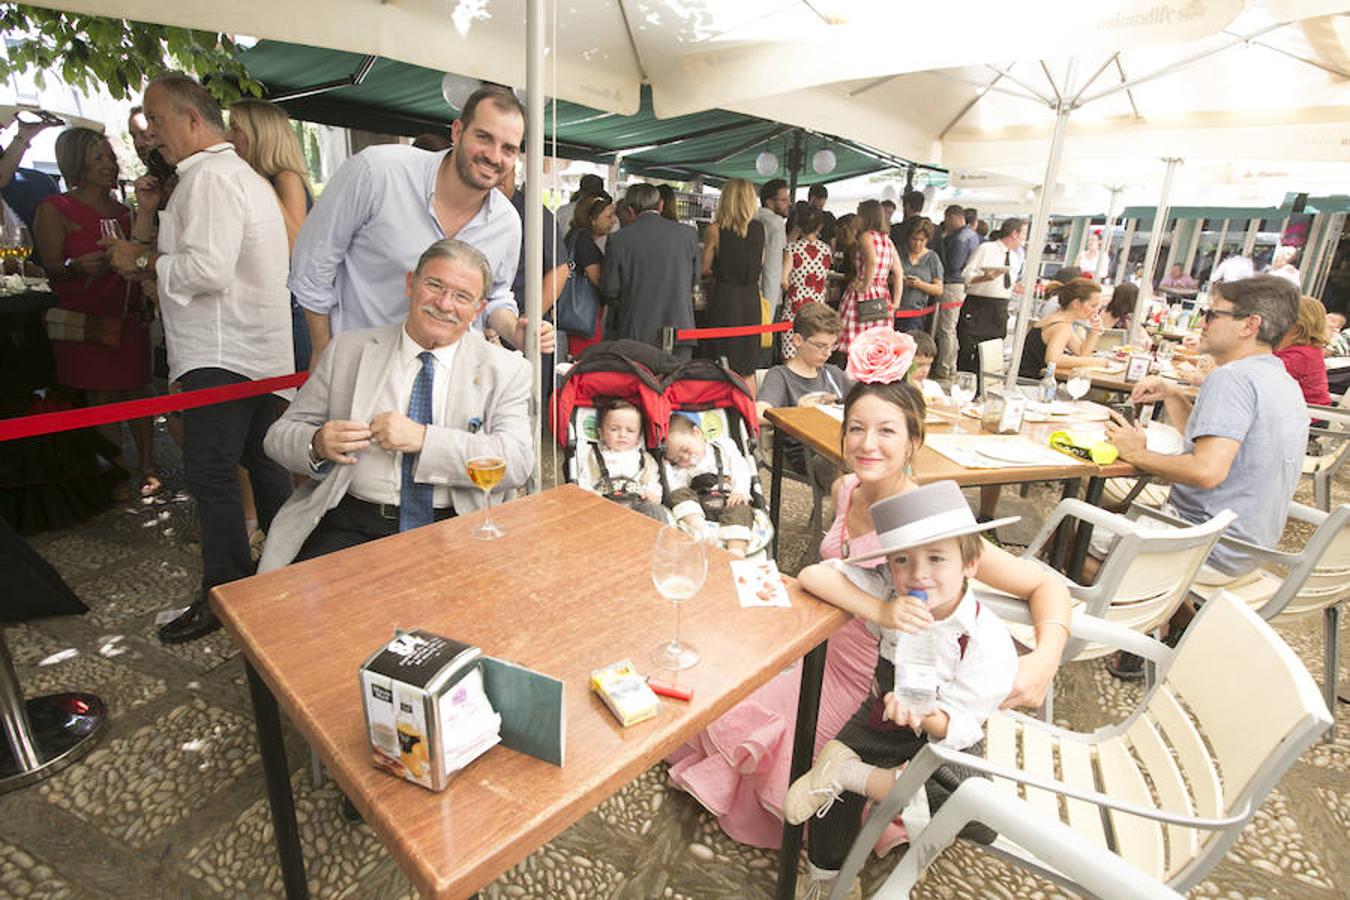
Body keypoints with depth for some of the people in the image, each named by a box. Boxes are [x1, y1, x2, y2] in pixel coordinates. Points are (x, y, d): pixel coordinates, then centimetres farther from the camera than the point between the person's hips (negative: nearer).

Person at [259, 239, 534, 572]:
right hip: (351, 525, 2)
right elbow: (279, 435, 13)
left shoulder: (506, 370, 5)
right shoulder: (347, 349, 11)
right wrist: (318, 444, -11)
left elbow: (517, 462, -9)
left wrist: (423, 438, -17)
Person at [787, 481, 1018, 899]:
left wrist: (926, 717, -43)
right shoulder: (890, 591, -20)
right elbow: (812, 575, -31)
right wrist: (881, 613, -40)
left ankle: (849, 772, -12)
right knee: (831, 790, -14)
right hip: (882, 717, 2)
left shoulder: (989, 644, -25)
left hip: (943, 733, -1)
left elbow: (959, 728, -20)